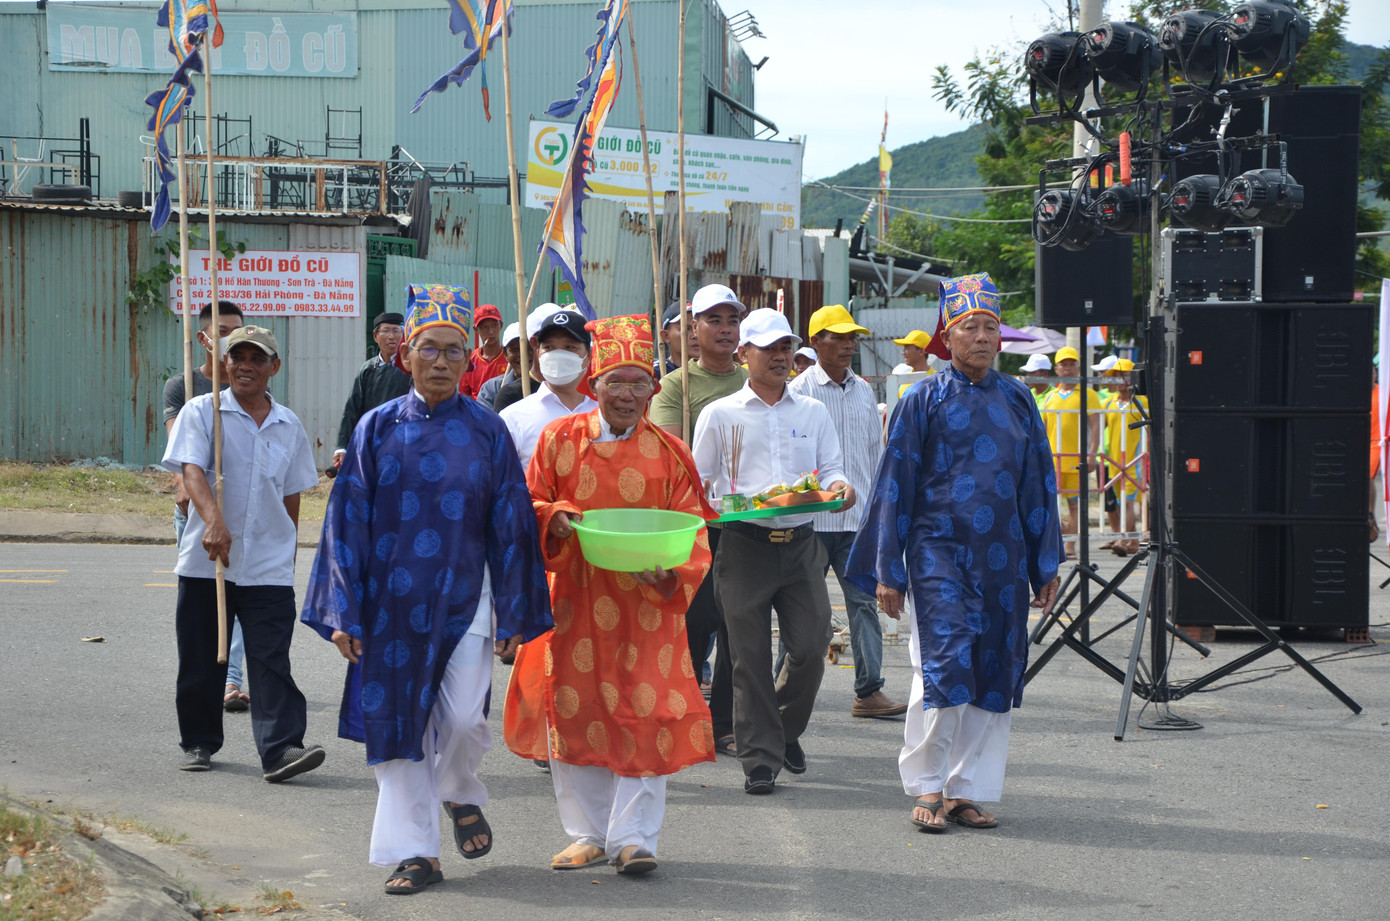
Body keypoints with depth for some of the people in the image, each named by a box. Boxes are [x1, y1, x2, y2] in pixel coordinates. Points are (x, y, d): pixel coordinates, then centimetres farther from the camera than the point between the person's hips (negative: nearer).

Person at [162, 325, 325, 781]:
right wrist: (213, 519, -32)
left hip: (268, 567, 1)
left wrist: (287, 553, 20)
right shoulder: (201, 411, 0)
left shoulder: (289, 427, 11)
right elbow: (192, 470, -15)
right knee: (201, 660, 8)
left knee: (272, 662, -9)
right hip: (206, 561, -1)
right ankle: (199, 741, 25)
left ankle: (280, 748, -15)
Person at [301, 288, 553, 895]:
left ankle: (461, 794, 24)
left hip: (464, 600, -1)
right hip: (392, 604, 1)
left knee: (463, 719, -10)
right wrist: (345, 612, -3)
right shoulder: (378, 428, 2)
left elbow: (510, 523, 4)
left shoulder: (486, 431, 2)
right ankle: (414, 852, 14)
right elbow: (348, 521, 2)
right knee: (399, 722, 3)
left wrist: (512, 612, 1)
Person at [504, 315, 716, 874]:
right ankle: (587, 834, 18)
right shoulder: (560, 439, 5)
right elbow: (529, 506, 7)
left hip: (645, 605, -1)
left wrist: (671, 573, -16)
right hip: (573, 602, 1)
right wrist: (557, 518, -16)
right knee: (574, 711, 5)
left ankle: (633, 837, 2)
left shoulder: (669, 452, 4)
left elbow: (691, 529, 3)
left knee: (644, 713, -6)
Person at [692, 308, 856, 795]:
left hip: (801, 542, 3)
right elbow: (697, 482, 6)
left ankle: (787, 729, 24)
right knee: (751, 656, -2)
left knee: (811, 646, -3)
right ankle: (760, 758, 6)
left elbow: (829, 469, 13)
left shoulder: (813, 412, 15)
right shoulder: (720, 415, 6)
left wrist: (839, 486, -10)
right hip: (744, 544, -2)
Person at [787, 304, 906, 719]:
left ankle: (869, 691, -1)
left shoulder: (864, 391, 13)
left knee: (864, 600, -1)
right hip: (812, 518, -5)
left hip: (857, 517, 5)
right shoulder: (799, 391, -4)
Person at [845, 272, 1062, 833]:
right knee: (942, 667, -11)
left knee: (993, 671, 4)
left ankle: (967, 790, 12)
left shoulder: (1017, 400, 10)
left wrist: (1045, 565, 11)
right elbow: (895, 486, 0)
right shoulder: (924, 401, 0)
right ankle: (926, 788, 1)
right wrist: (888, 571, -3)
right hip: (939, 552, -4)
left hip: (1002, 558, 4)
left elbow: (1039, 485, 15)